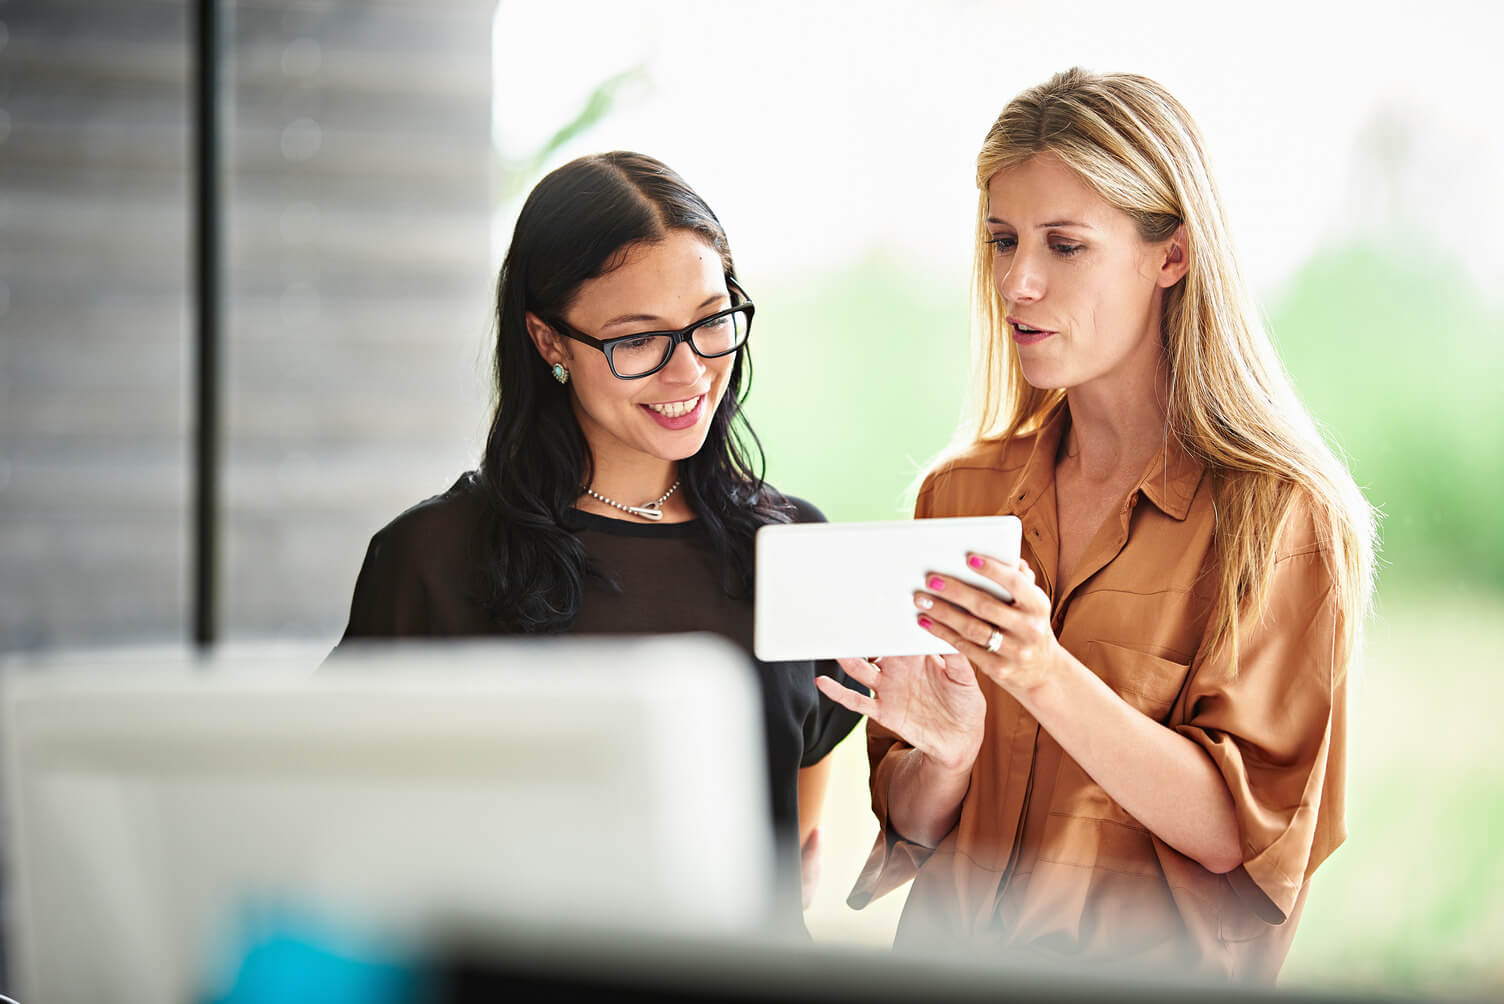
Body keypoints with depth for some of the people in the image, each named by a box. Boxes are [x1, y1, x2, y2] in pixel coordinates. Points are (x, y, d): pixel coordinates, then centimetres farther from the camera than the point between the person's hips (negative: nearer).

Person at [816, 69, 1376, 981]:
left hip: (1148, 973, -3)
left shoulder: (1280, 516, -4)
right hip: (955, 952, 3)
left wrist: (1045, 675, -21)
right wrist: (945, 755, -10)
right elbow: (911, 829, 10)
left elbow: (1236, 833, -11)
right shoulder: (959, 495, 8)